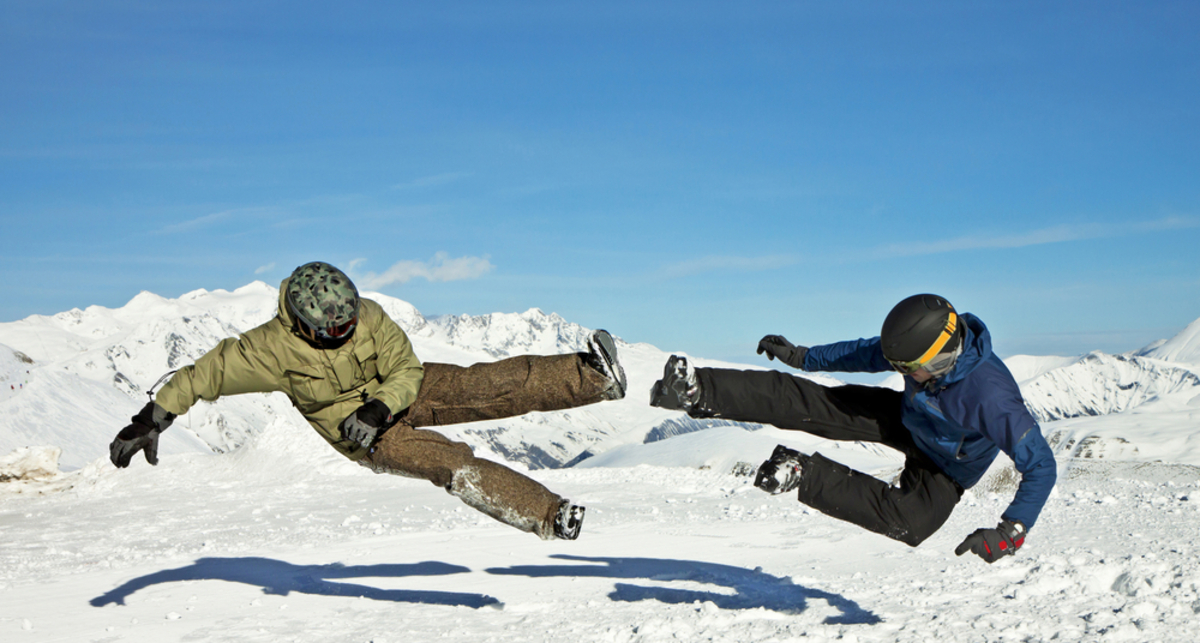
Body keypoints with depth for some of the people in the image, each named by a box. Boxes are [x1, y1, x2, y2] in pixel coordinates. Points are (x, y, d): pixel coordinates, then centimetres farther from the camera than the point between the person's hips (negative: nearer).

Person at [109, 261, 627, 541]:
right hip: (363, 437, -3)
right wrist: (152, 418, -21)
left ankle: (592, 378, -22)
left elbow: (406, 371, -12)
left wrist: (378, 408, -30)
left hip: (398, 394, 3)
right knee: (452, 463, -26)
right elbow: (207, 373, -17)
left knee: (485, 385, -19)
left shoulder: (369, 317, -17)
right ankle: (548, 516, -34)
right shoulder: (274, 347, -23)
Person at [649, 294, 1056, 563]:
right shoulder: (926, 342, -23)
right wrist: (804, 357, 2)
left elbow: (1041, 466, -35)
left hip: (944, 470, -4)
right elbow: (868, 354, -2)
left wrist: (1012, 531, -44)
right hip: (908, 421, 4)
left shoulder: (991, 397, -41)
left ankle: (805, 476, -26)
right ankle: (700, 393, -21)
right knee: (810, 402, -15)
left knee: (908, 522, -35)